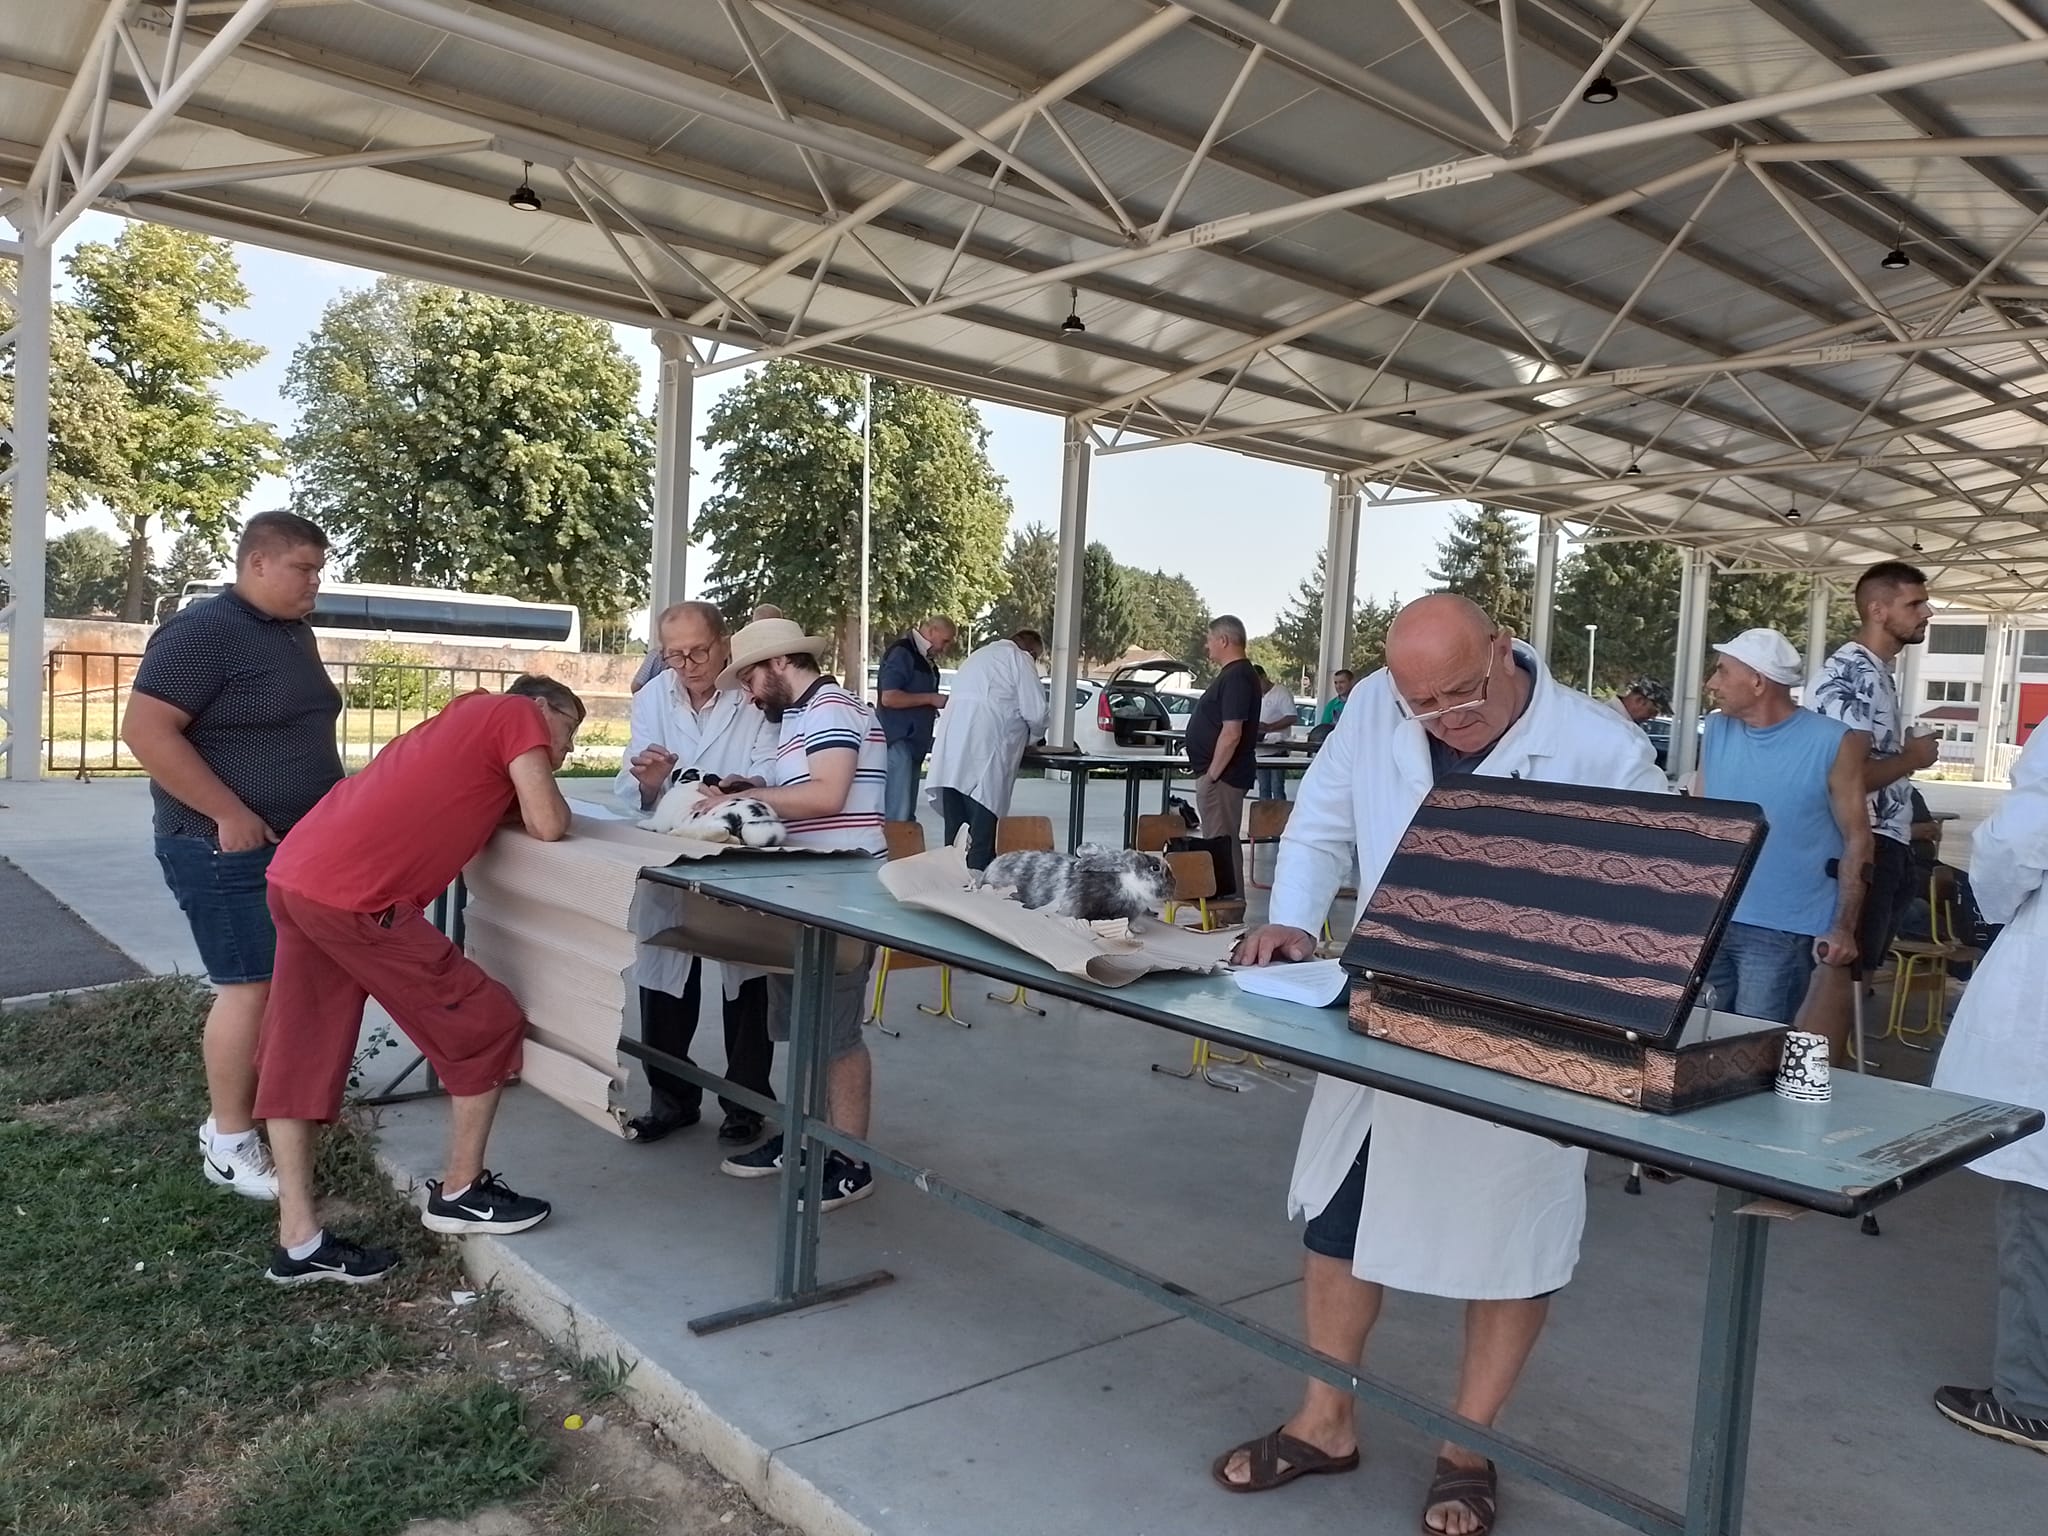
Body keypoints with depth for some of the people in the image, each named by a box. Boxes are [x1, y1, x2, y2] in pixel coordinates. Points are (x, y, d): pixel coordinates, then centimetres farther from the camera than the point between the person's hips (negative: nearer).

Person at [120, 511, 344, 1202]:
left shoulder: (294, 632, 13)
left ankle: (236, 1111, 25)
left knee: (280, 985, 12)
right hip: (228, 849, -9)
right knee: (250, 987, -6)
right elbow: (145, 730, -20)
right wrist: (231, 815, -22)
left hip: (293, 845, 9)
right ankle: (230, 1145, 5)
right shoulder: (203, 631, -14)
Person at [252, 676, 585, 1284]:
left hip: (298, 872, 10)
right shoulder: (517, 713, 2)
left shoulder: (471, 715, 27)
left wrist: (514, 797, 17)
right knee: (488, 1026, 3)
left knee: (300, 1055, 12)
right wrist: (545, 791, 14)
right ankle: (459, 1191, 17)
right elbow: (548, 826, -5)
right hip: (353, 896, -10)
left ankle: (298, 1241, 18)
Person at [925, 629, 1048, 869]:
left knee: (955, 830, 9)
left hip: (950, 752, 7)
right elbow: (1035, 713, -4)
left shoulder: (977, 657, 28)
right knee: (982, 831, -7)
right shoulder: (1019, 659, 3)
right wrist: (1032, 737, 17)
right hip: (983, 757, -7)